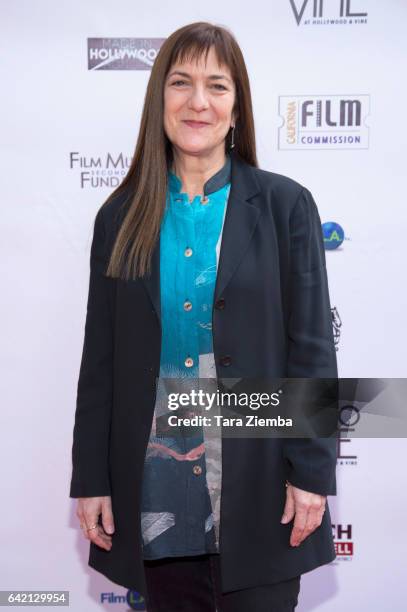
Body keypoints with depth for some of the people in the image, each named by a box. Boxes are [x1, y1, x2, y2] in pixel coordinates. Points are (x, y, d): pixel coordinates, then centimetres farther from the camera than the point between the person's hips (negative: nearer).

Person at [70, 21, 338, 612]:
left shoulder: (285, 204, -2)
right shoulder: (122, 217, 3)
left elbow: (312, 348, -4)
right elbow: (100, 359, 5)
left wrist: (312, 471, -8)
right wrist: (91, 478, 4)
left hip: (257, 487, -2)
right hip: (155, 491, 2)